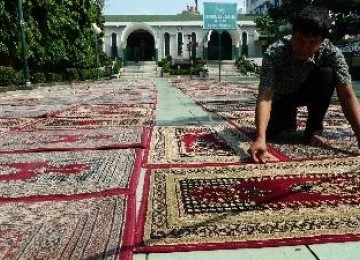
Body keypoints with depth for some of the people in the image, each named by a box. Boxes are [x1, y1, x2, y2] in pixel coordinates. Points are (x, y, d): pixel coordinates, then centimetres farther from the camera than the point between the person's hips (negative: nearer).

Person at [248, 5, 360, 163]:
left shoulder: (331, 53, -30)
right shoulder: (274, 53, -35)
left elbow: (347, 96, -29)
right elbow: (265, 97, -42)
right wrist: (260, 138, -56)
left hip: (308, 91, 1)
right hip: (281, 95, 0)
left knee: (326, 74, -30)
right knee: (268, 132, -20)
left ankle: (314, 126, -9)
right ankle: (289, 118, 16)